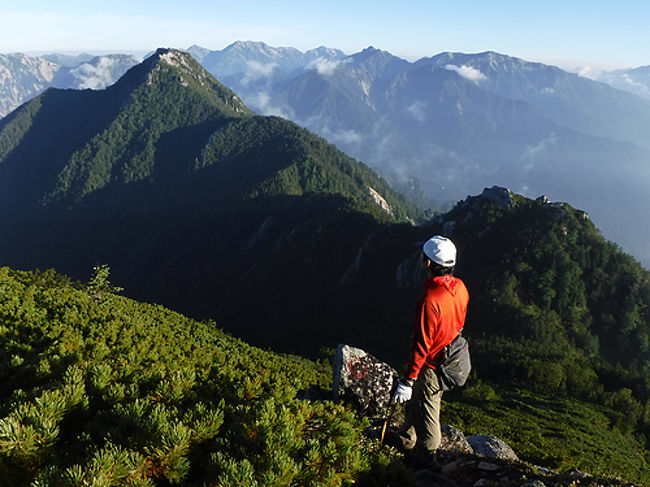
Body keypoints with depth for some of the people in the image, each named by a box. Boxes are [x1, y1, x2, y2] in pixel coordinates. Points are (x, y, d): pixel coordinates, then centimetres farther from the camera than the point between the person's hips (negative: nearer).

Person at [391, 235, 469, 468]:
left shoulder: (430, 300, -32)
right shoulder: (460, 287, -7)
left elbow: (422, 346, -28)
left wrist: (407, 381, -19)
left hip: (432, 365, -8)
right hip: (451, 359, 8)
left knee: (426, 410, 13)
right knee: (415, 401, 27)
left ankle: (426, 456, 34)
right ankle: (407, 440, 47)